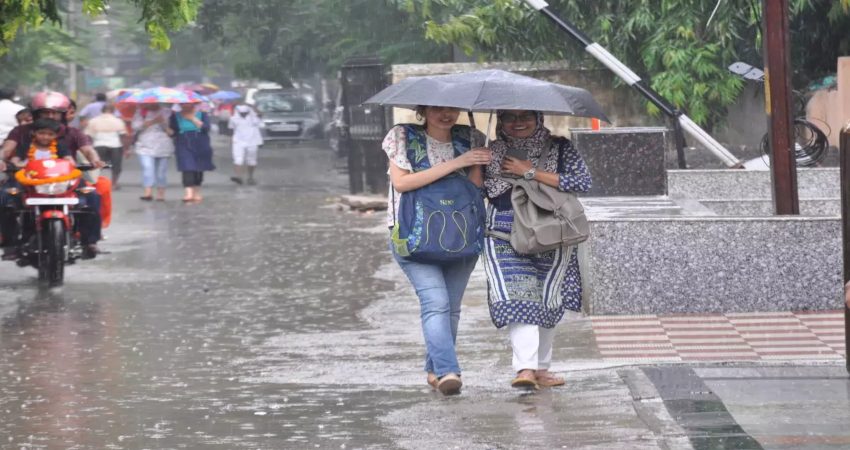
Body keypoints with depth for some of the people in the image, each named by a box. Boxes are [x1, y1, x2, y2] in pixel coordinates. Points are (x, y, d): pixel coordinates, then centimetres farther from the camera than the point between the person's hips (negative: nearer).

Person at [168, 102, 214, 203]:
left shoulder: (202, 115, 3)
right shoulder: (175, 117, 6)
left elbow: (206, 128, -10)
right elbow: (172, 132, 3)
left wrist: (193, 119, -13)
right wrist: (167, 129, -20)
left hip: (200, 148, 1)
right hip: (184, 148, -1)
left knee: (198, 170, 8)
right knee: (187, 169, -18)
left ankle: (197, 193, 22)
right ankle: (189, 193, -27)